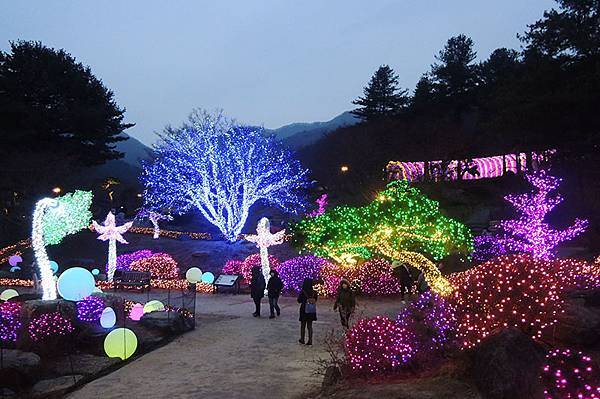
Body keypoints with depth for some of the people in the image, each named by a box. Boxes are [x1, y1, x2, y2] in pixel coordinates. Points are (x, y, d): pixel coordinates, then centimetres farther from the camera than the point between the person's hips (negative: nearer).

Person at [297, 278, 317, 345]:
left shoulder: (302, 292, -17)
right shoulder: (314, 292, -6)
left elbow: (299, 301, -7)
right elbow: (315, 300, 6)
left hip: (304, 310, -3)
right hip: (311, 311, 3)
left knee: (303, 325, 14)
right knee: (310, 326, 11)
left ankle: (302, 339, 22)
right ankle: (310, 340, 8)